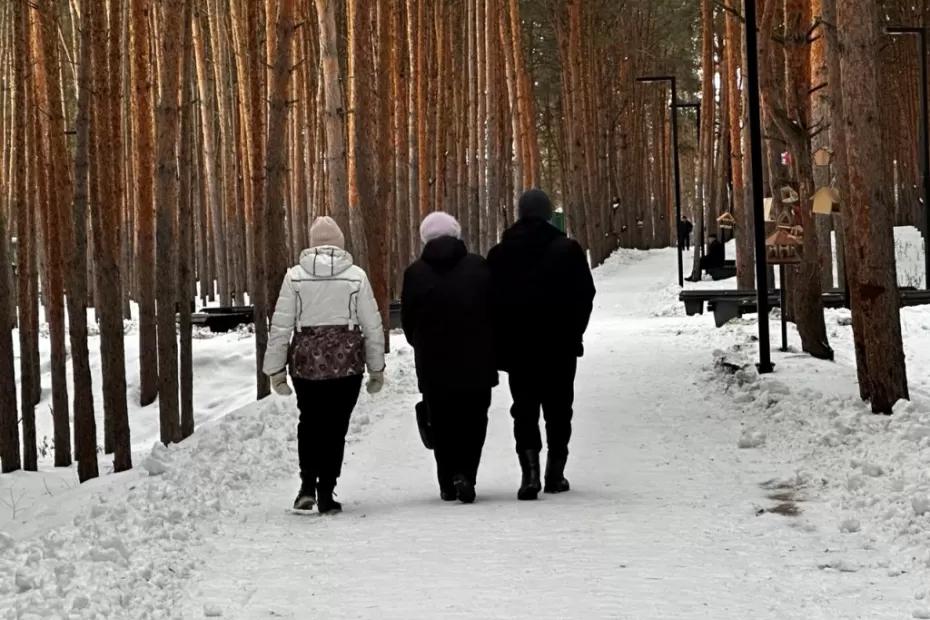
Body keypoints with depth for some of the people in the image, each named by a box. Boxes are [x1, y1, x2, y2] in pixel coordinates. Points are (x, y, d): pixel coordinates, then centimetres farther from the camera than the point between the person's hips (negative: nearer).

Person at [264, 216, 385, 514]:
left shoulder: (295, 276, -2)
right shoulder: (356, 277, -1)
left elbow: (280, 326, -1)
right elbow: (373, 326, 3)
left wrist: (275, 368, 7)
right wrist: (377, 368, 13)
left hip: (306, 361, 1)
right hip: (347, 361, 0)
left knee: (310, 423, 15)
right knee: (336, 426, 7)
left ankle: (308, 485, 0)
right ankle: (326, 493, 7)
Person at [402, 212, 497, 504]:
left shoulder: (415, 274, -3)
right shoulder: (478, 267, -3)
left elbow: (408, 321, 2)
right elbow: (495, 311, 1)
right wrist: (489, 351, 15)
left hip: (433, 363, 1)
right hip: (475, 363, -1)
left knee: (442, 425, 11)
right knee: (473, 422, 5)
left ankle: (448, 481, 10)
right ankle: (466, 474, -12)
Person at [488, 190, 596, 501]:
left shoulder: (499, 254, 1)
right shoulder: (568, 250, -4)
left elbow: (491, 301, 2)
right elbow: (585, 297, -2)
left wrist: (500, 343, 9)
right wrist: (574, 335, 10)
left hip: (518, 347, 1)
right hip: (560, 347, -1)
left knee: (525, 410, 2)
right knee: (558, 410, 11)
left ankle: (530, 472, -15)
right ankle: (555, 473, 14)